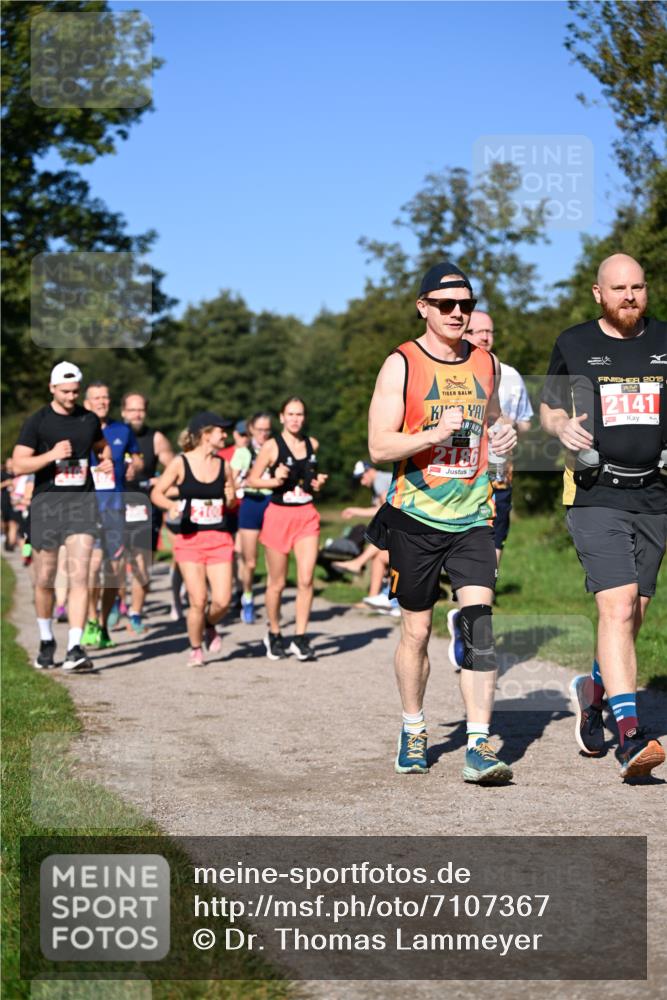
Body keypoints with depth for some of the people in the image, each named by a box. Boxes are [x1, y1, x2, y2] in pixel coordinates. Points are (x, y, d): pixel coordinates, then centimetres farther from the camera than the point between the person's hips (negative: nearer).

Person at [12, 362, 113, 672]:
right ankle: (46, 641, 29)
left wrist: (106, 461, 7)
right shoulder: (37, 422, -1)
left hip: (82, 499, 1)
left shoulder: (89, 419, 9)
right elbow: (19, 464, -6)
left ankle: (75, 649, -15)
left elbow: (102, 445, 29)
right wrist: (52, 454, -18)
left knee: (79, 576, -12)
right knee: (45, 579, 7)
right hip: (47, 502, -1)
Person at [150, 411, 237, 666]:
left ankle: (209, 626, 28)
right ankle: (195, 649, 15)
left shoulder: (223, 466, 8)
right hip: (189, 538, -3)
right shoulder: (180, 463, -2)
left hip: (219, 539, 3)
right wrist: (171, 505, -17)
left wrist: (231, 498, -4)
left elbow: (232, 505, 18)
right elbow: (156, 493, 1)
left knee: (222, 601, -7)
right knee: (197, 601, -8)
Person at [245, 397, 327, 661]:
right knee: (277, 583, 7)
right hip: (279, 514, -3)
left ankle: (300, 638, -2)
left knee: (306, 580, -9)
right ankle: (274, 635, 25)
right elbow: (252, 480, -2)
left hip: (307, 516, 3)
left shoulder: (312, 444, 8)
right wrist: (275, 481, -18)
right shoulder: (272, 446, -5)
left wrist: (318, 483, 4)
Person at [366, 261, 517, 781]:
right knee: (416, 630, 8)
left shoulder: (487, 364, 10)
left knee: (478, 622, -13)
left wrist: (504, 436, 4)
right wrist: (434, 434, -22)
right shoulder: (401, 365, -4)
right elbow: (379, 447, -8)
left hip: (473, 517, 2)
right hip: (416, 519, -2)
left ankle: (480, 746, -14)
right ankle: (413, 731, 30)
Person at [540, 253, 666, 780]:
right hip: (595, 494, -3)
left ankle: (593, 691, 40)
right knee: (618, 608, -18)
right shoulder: (573, 344, 4)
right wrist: (562, 426, -8)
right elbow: (549, 407, 15)